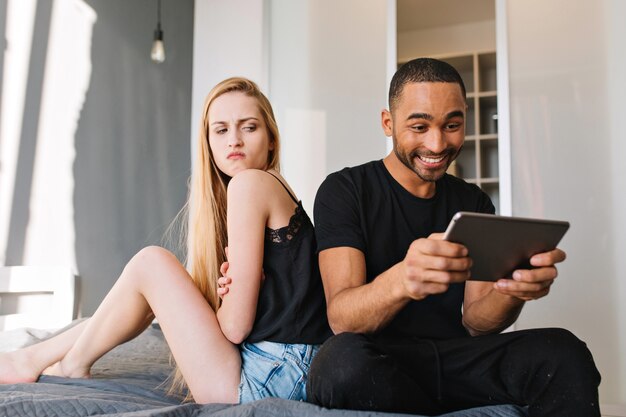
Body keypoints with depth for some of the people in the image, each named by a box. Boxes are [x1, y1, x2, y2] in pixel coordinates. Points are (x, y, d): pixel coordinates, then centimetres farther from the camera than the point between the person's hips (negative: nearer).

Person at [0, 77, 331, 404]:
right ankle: (36, 355, 26)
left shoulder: (249, 183, -14)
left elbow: (235, 325, -18)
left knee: (150, 263, -6)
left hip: (267, 378, -9)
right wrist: (229, 289, -10)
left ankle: (73, 366, 14)